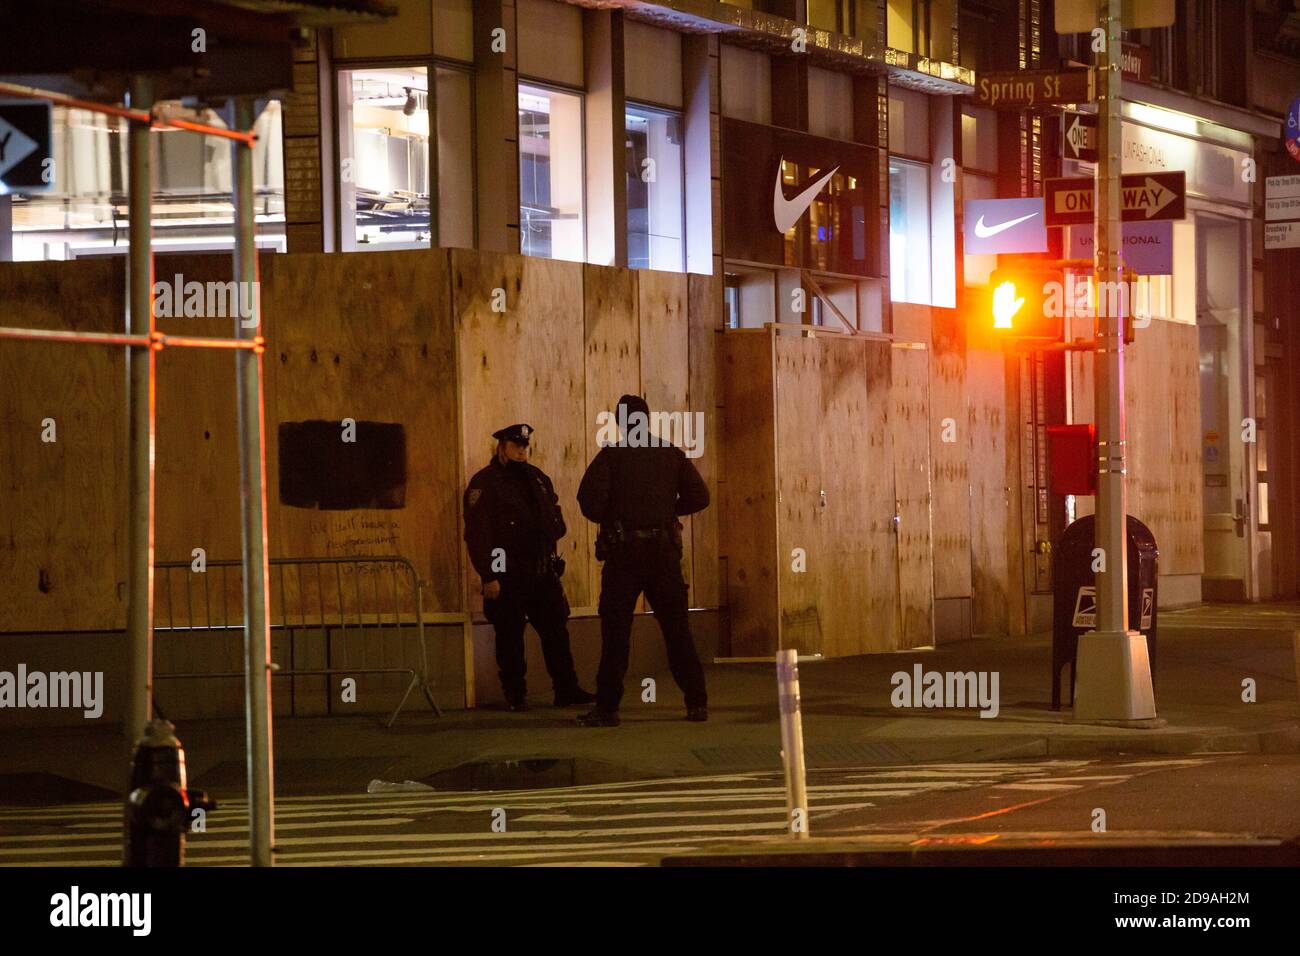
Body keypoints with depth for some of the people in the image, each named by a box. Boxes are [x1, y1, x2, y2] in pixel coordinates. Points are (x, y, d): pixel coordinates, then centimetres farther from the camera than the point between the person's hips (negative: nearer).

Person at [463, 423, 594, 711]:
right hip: (507, 576, -6)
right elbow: (477, 534, -12)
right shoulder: (484, 484, -7)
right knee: (510, 636, 0)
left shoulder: (538, 479, 15)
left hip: (542, 570, 6)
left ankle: (566, 690, 10)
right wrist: (488, 576, -17)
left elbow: (556, 519, 25)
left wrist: (551, 531, 2)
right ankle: (515, 695, 8)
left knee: (556, 630, 5)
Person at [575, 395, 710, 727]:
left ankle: (607, 708, 0)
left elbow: (590, 497, -15)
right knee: (677, 630, 8)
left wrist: (606, 519, 6)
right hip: (664, 551, 3)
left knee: (616, 631, 2)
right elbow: (699, 496, 1)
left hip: (623, 550, -3)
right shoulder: (672, 455, 5)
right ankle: (697, 703, 6)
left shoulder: (611, 456, -4)